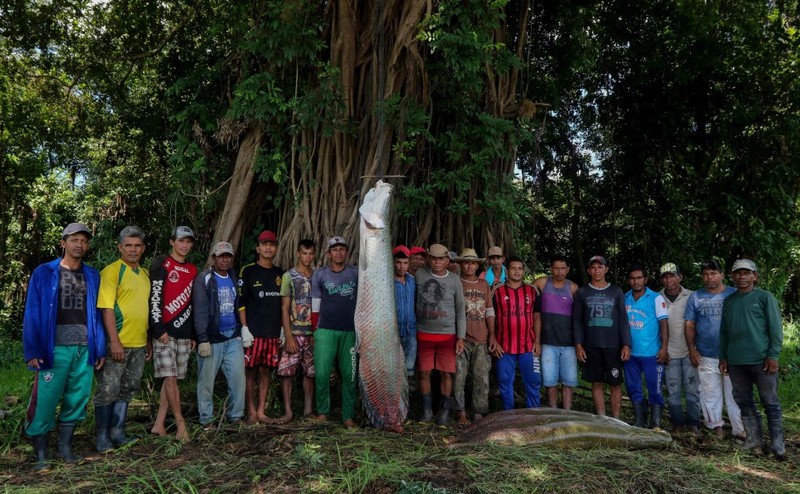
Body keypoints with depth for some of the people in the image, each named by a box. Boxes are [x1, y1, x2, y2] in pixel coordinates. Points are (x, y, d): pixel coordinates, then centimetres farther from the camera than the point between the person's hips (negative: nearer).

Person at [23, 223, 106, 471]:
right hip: (55, 349, -3)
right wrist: (32, 350, -9)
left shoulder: (92, 276, 10)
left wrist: (100, 348, 5)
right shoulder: (44, 273, 2)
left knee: (77, 400, 8)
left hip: (84, 349, 3)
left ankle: (65, 448, 21)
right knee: (45, 402, -2)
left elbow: (96, 314, 10)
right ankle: (41, 455, 11)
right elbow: (32, 314, -1)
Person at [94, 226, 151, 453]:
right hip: (117, 343, -7)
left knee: (127, 390, 14)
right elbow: (107, 308, -14)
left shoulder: (144, 274, 13)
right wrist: (114, 340, -21)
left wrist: (149, 340, 16)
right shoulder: (111, 271, -8)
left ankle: (117, 431, 25)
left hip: (139, 344, 7)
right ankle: (101, 436, 14)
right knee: (108, 390, 0)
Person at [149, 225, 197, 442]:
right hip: (164, 331, -6)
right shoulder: (161, 264, -2)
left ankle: (159, 425, 13)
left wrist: (194, 334, 15)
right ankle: (180, 423, -1)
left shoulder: (193, 270, 16)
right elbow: (154, 297, -8)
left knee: (172, 378, 6)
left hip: (184, 332, 6)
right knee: (170, 377, -8)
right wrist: (159, 328, -15)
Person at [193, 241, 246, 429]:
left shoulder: (235, 279, 14)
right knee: (206, 380, 2)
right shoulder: (204, 279, -4)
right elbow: (200, 311, -10)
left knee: (238, 377, 1)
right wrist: (203, 339, -15)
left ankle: (235, 416, 13)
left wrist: (242, 331, 13)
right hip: (212, 338, -4)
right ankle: (206, 420, 14)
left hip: (233, 338, 5)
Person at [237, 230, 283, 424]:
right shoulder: (248, 271, 0)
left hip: (273, 333, 4)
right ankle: (252, 413, 9)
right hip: (253, 332, -4)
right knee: (250, 372, 0)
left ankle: (261, 411, 14)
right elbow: (241, 302, -3)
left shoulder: (280, 274, 14)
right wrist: (244, 328, -10)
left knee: (266, 372, 7)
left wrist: (283, 328, 12)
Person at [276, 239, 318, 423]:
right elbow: (284, 308, -3)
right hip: (295, 333, -3)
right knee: (287, 371, -4)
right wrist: (289, 336, -10)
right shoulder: (289, 276, 0)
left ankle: (308, 410, 17)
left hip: (313, 333, 3)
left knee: (310, 372, 7)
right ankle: (288, 411, 6)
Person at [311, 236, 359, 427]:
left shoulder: (356, 274, 5)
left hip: (350, 331, 1)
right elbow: (315, 305, 7)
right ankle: (322, 412, 12)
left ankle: (348, 416, 12)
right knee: (322, 373, -5)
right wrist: (316, 330, 7)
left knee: (349, 375, 3)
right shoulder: (319, 275, 4)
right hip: (325, 331, -1)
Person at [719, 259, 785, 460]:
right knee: (743, 401, 10)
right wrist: (723, 357, 12)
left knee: (770, 403, 2)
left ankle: (777, 443, 11)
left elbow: (776, 328, -4)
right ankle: (754, 438, 21)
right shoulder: (728, 301, 13)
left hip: (761, 360, -5)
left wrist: (773, 355, -10)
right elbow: (724, 331, 16)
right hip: (736, 362, 5)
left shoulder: (765, 297, -1)